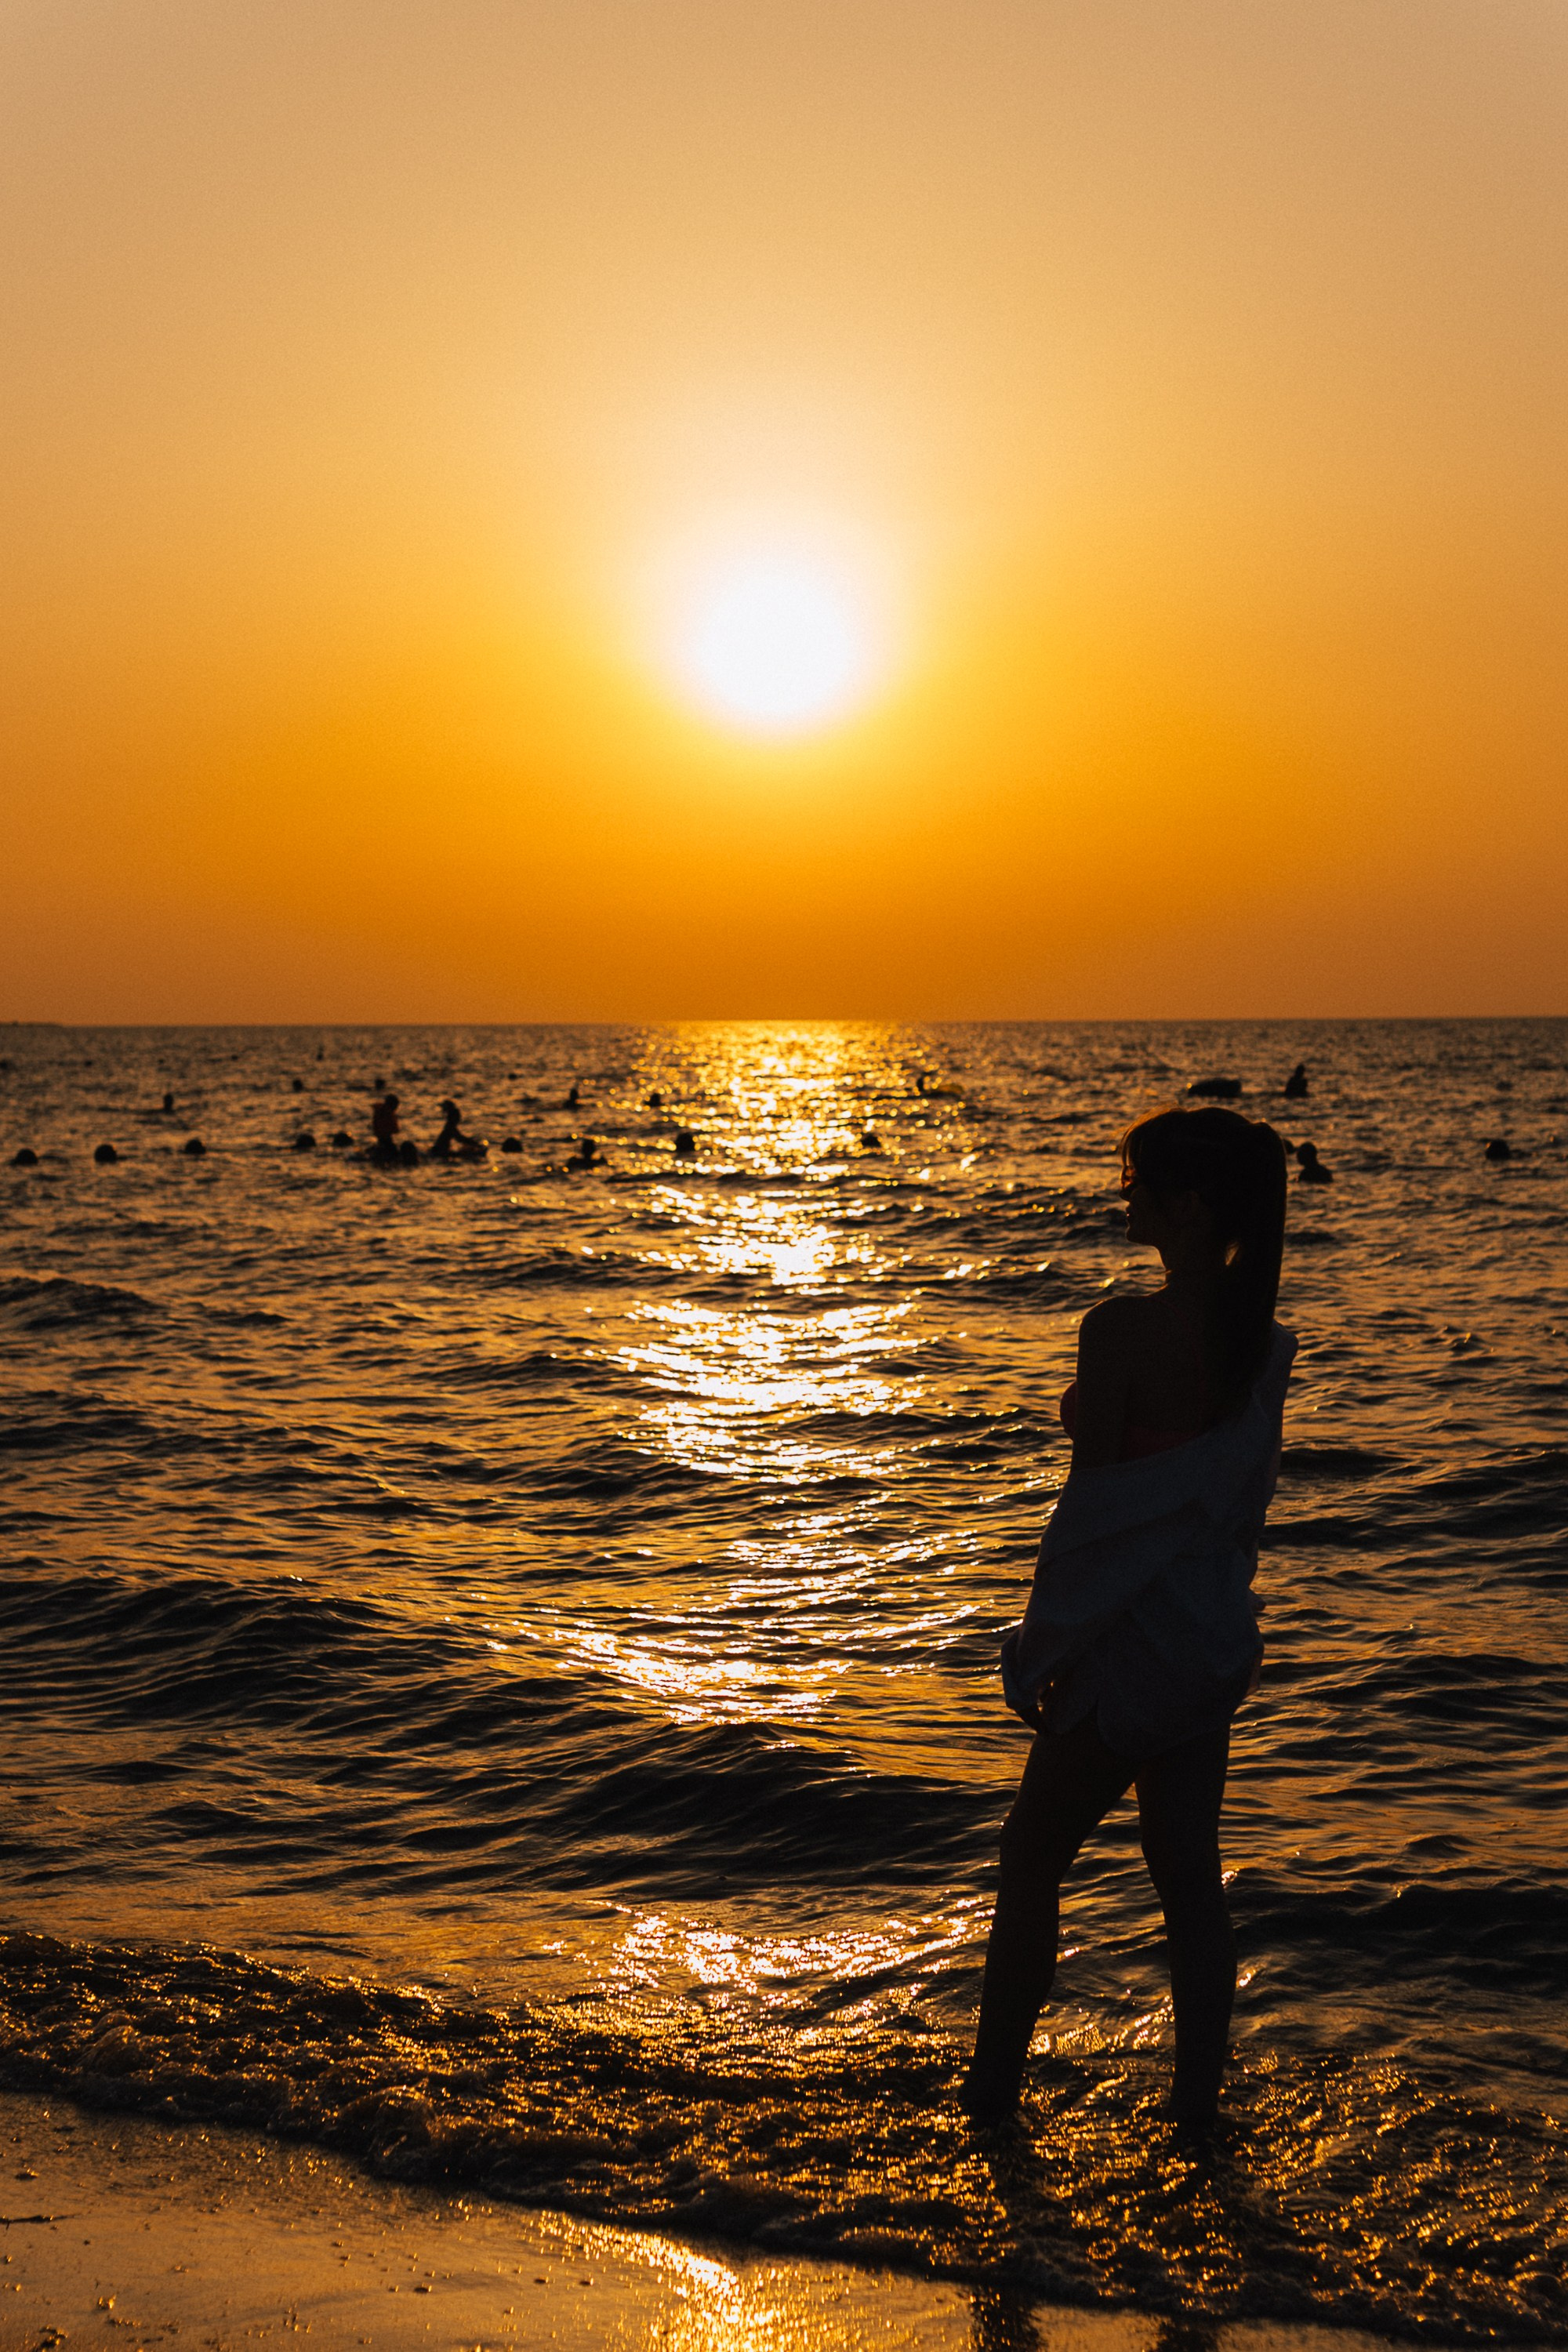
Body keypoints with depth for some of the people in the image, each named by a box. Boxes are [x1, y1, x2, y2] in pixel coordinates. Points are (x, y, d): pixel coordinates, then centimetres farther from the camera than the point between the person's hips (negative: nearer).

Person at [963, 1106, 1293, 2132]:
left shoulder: (1124, 1330, -22)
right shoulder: (1265, 1337, 0)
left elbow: (1093, 1502, -18)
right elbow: (1248, 1489, 8)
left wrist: (1047, 1645, -8)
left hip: (1137, 1639, -7)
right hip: (1221, 1634, 7)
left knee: (1033, 1860, 10)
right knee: (1190, 1871, 16)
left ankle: (993, 2092, 20)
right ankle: (1200, 2101, 22)